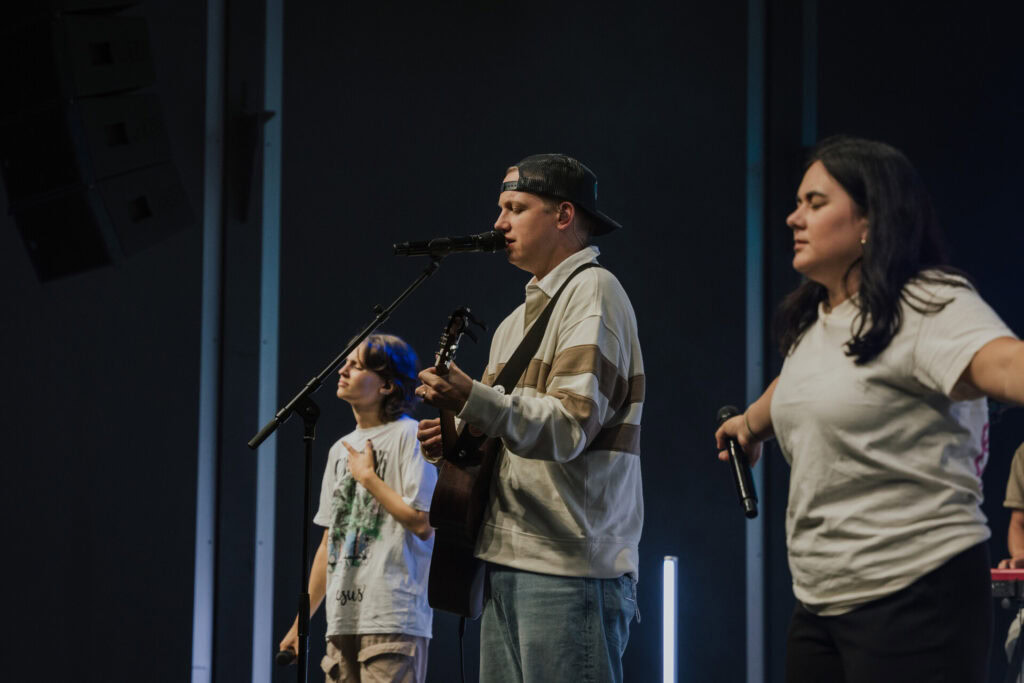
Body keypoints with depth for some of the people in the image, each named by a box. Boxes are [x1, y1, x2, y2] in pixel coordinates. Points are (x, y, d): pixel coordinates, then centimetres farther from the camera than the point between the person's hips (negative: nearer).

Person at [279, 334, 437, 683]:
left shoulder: (408, 436, -4)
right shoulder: (341, 450, 19)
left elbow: (423, 523, -14)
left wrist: (367, 477, -5)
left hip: (393, 618, -8)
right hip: (343, 620, 8)